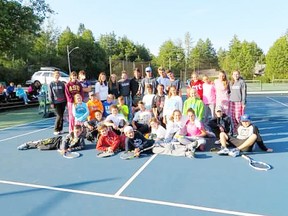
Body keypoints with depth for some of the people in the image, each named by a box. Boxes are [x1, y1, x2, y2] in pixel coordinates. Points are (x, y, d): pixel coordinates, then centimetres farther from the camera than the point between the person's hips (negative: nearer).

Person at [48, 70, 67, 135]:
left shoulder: (62, 84, 7)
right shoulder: (51, 84, 4)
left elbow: (65, 93, 9)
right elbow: (50, 94, 3)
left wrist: (66, 101, 5)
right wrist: (51, 103, -4)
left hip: (62, 102, 2)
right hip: (56, 102, -2)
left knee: (62, 116, 5)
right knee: (59, 116, -9)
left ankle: (60, 129, 15)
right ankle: (56, 130, 3)